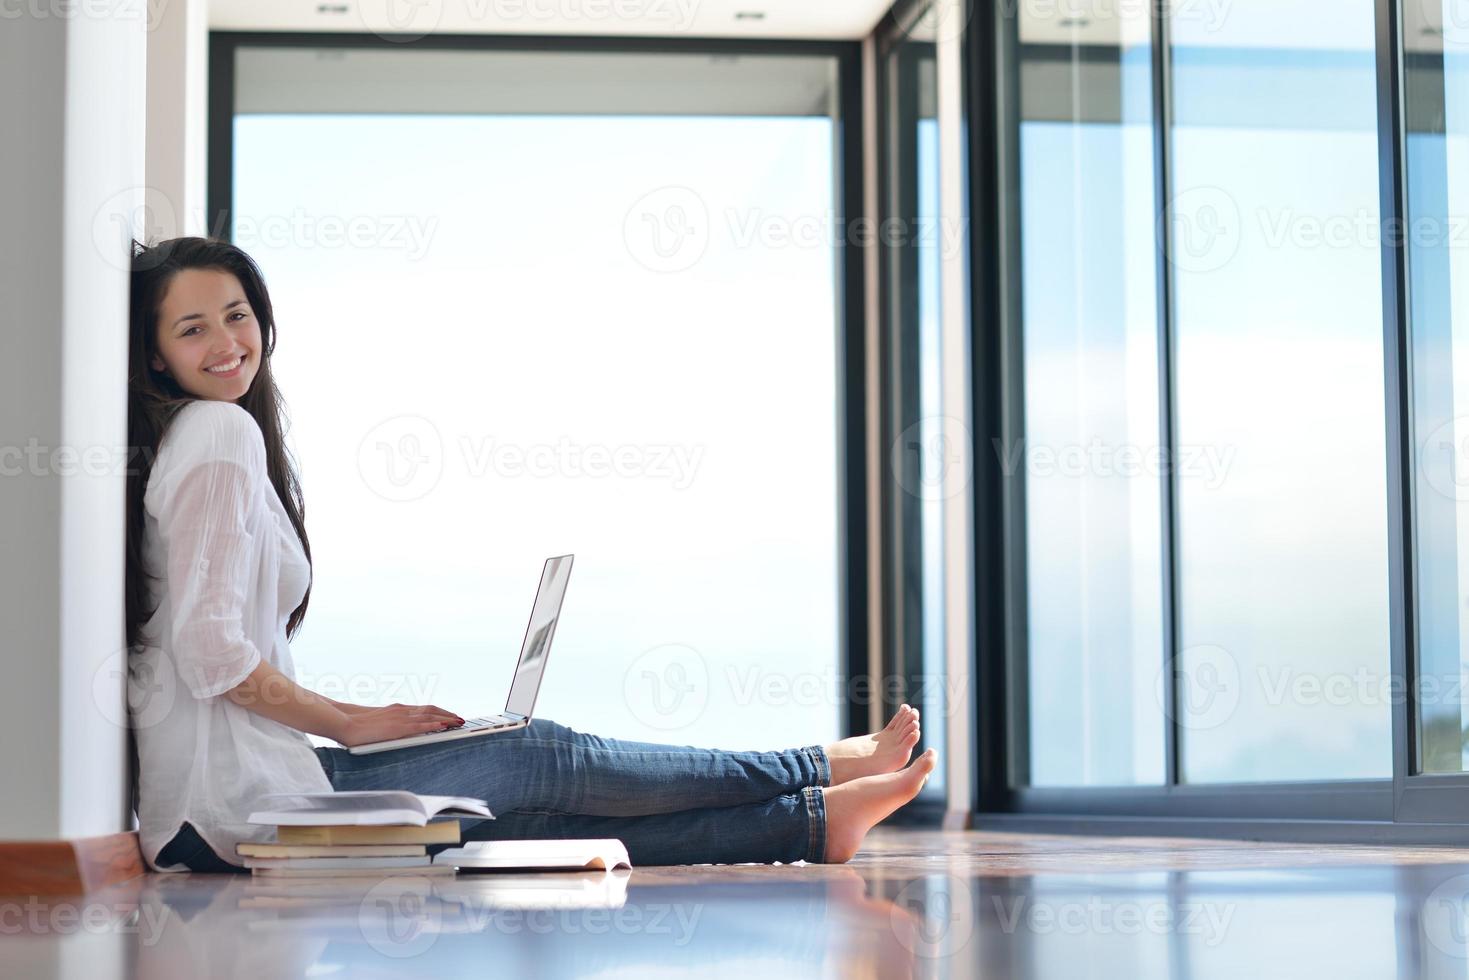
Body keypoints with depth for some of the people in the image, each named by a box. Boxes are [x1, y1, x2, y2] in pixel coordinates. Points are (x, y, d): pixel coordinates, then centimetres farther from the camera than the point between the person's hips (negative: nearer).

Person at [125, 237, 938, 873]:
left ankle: (812, 822, 11)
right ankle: (820, 772, 15)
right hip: (238, 798, -8)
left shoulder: (210, 432, 18)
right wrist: (348, 722, -9)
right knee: (541, 758, 2)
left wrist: (343, 724, 9)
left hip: (216, 796, 8)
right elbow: (211, 652, -20)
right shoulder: (220, 433, -11)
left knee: (546, 821, 7)